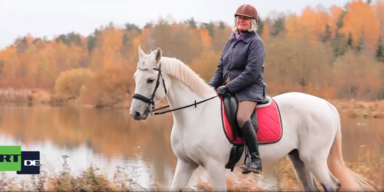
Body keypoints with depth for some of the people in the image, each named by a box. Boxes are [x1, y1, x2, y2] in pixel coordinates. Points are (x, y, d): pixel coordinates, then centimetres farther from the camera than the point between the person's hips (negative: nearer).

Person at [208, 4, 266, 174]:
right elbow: (221, 67, 17)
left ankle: (256, 160, -27)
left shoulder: (256, 42, -7)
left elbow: (251, 73, -16)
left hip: (249, 88, -8)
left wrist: (228, 87, -19)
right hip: (228, 88, 9)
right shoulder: (231, 40, 15)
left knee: (242, 118, -33)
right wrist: (211, 86, 1)